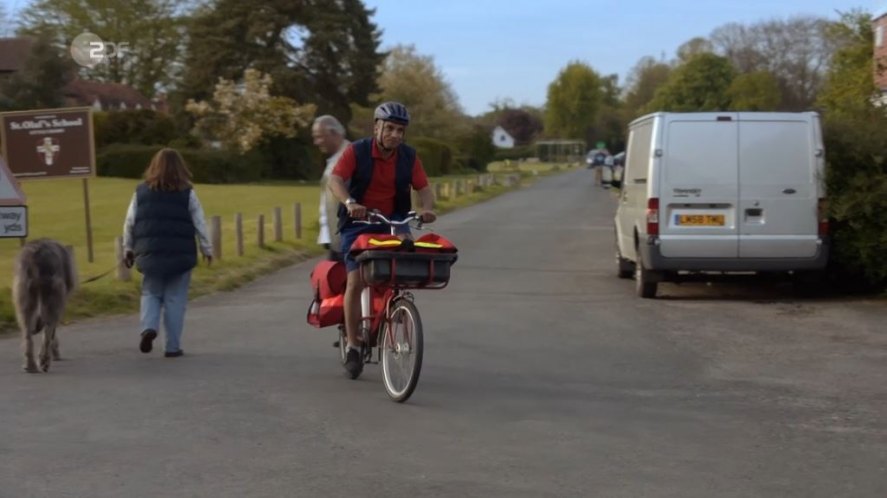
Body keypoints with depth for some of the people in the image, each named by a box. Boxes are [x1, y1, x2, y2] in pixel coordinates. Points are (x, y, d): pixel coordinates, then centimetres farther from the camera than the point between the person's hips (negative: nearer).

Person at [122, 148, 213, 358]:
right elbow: (199, 224, 0)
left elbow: (129, 223, 6)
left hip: (150, 254, 2)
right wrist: (207, 249, 9)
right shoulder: (187, 193, -1)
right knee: (175, 299, 4)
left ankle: (149, 327, -11)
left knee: (151, 294, 15)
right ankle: (173, 346, 4)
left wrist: (128, 249, 16)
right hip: (180, 255, -2)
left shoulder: (141, 191, 5)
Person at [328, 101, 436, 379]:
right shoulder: (356, 152, -12)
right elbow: (335, 181, -24)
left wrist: (427, 209, -28)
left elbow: (423, 188, -5)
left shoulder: (409, 157, -3)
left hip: (392, 219, 2)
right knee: (355, 281, -10)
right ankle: (352, 345, 2)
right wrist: (350, 203, -44)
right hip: (358, 222, -2)